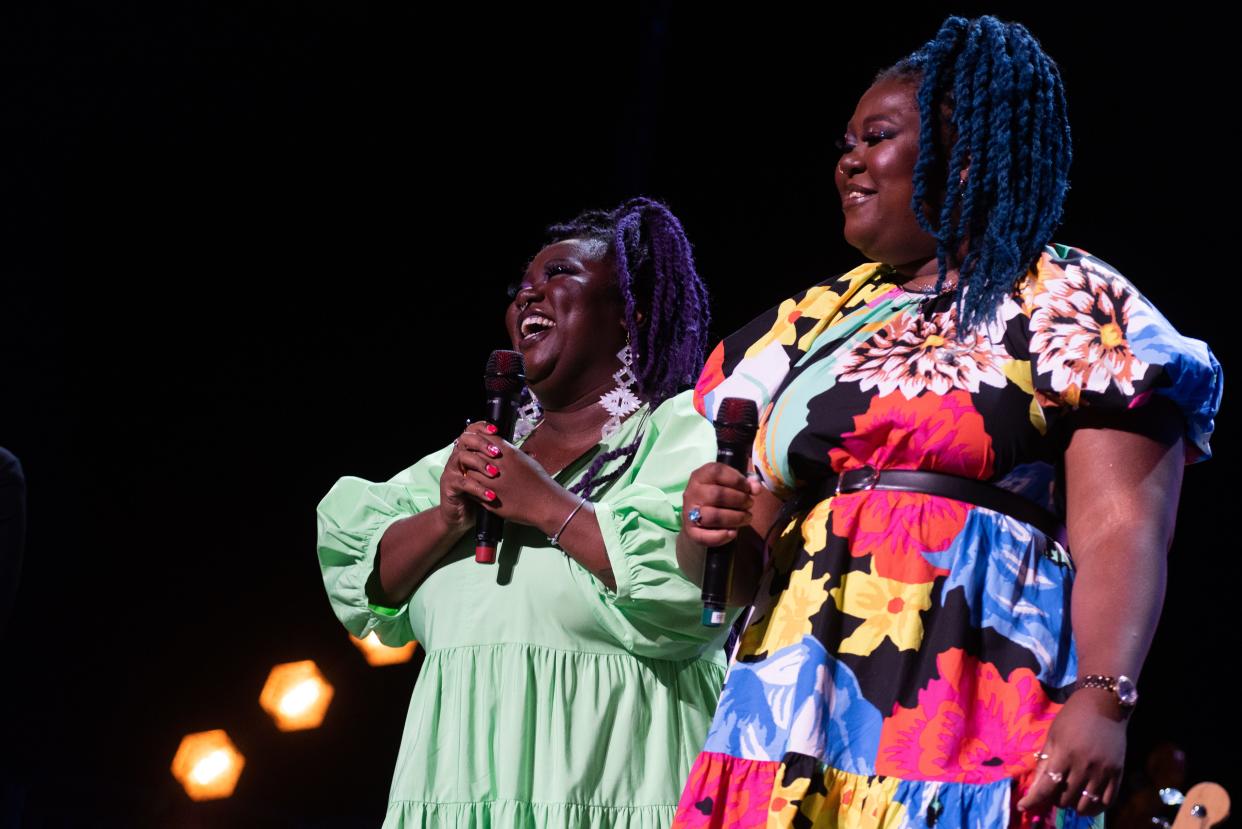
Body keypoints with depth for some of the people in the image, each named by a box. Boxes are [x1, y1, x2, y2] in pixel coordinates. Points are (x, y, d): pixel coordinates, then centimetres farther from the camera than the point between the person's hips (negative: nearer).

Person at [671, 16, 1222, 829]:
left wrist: (1103, 699, -22)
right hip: (793, 720, 5)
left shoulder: (1074, 313, 3)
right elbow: (734, 569, 21)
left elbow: (1122, 532, -8)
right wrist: (710, 527, -2)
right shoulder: (810, 325, 20)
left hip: (970, 722, -5)